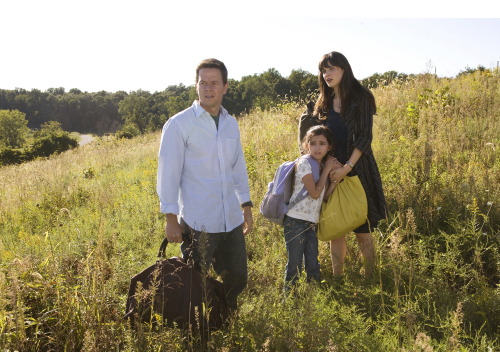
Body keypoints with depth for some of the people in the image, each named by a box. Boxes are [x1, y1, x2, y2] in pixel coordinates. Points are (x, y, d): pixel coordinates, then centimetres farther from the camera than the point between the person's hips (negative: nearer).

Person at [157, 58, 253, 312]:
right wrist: (171, 219, -9)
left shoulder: (231, 124, 11)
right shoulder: (179, 124, -6)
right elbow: (168, 174, -7)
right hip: (197, 224, -6)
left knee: (237, 279, 15)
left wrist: (247, 207, 16)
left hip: (232, 222, 6)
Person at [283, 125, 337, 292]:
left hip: (311, 222, 7)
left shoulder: (322, 165, 10)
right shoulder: (304, 163, -12)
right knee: (294, 265, 2)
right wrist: (326, 171, -10)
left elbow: (324, 195, 5)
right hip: (296, 221, -7)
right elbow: (315, 193, -18)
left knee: (313, 265, 13)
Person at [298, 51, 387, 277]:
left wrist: (346, 168, -17)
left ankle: (369, 279, 12)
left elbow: (364, 137, -10)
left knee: (362, 229, -1)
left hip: (357, 172, -4)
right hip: (332, 174, 4)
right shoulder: (323, 104, 11)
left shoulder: (361, 98, -3)